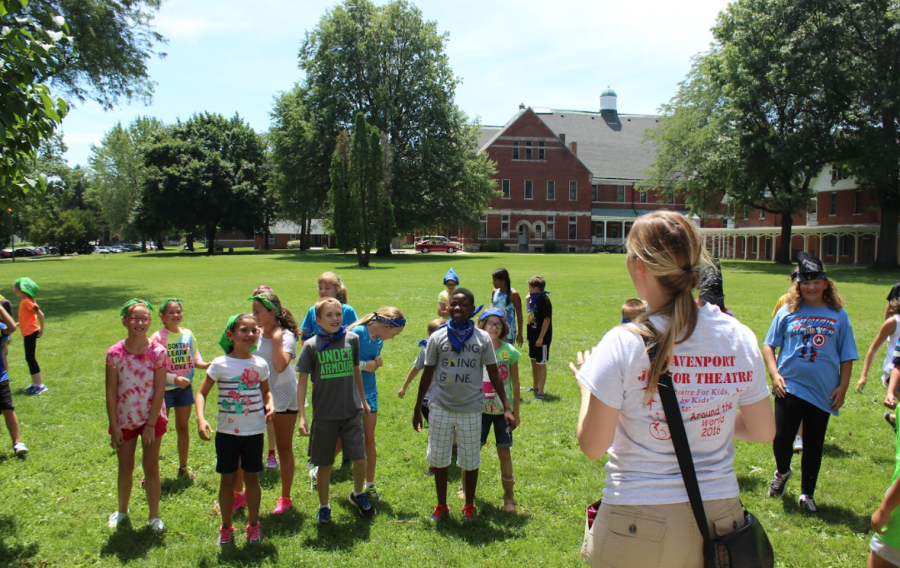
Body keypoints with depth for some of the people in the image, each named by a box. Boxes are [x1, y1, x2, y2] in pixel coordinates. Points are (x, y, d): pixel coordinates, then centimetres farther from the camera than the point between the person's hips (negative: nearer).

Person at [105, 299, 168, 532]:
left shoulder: (158, 351, -11)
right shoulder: (115, 353, -9)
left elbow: (159, 390, -10)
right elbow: (111, 392, -6)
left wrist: (151, 424, -11)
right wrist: (113, 427, -7)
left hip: (152, 418, -1)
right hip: (125, 419, 1)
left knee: (151, 467, 7)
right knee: (125, 467, 15)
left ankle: (154, 516, 22)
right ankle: (122, 511, 38)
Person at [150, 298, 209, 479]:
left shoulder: (188, 334, 3)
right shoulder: (158, 337, -11)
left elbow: (195, 359, 8)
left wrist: (206, 365, -12)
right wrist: (174, 378, -25)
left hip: (185, 387, 5)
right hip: (164, 388, -4)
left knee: (183, 427, 14)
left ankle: (183, 467, 27)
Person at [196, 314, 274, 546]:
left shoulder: (260, 364, 1)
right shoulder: (220, 364, -8)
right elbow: (202, 393, -5)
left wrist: (270, 404, -5)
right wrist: (201, 419, -20)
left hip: (254, 431, 2)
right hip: (227, 431, -2)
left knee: (252, 477, 11)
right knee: (228, 478, 8)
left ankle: (253, 524, 28)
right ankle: (226, 527, 25)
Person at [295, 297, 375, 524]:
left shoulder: (352, 339, 0)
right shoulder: (312, 346, -6)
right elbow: (302, 381, -4)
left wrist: (363, 400, 21)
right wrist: (302, 416, -9)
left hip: (352, 411, 2)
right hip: (324, 414, -1)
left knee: (360, 458, 3)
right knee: (325, 463, 9)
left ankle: (358, 494, 31)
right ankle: (324, 506, 29)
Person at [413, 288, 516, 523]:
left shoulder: (482, 338, -4)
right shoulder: (437, 337, -3)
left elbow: (494, 375, 0)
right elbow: (427, 374, 4)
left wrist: (507, 408, -6)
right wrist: (417, 409, 6)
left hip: (471, 409, -1)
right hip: (441, 407, 1)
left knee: (470, 462, 10)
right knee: (439, 459, 11)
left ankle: (469, 507, 31)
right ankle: (441, 506, 30)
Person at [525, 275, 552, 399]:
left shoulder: (544, 300, -19)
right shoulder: (534, 299, 7)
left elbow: (547, 319, -21)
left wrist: (541, 338, -21)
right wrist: (528, 300, 3)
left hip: (542, 338, -9)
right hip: (533, 335, 9)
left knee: (541, 364, -2)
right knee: (533, 361, 19)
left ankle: (540, 392, 3)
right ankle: (535, 387, 34)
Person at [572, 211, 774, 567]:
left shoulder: (624, 344, -17)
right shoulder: (740, 338, -5)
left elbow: (592, 446, -13)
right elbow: (763, 431, 6)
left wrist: (587, 385, 3)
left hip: (636, 527, -3)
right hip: (718, 518, 4)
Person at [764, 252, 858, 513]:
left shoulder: (838, 315, 3)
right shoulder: (788, 311, 1)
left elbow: (847, 356, 7)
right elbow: (768, 345, 5)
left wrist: (842, 387, 0)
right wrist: (774, 374, -6)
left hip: (823, 392, 1)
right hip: (789, 387, -1)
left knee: (814, 446, 9)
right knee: (781, 439, -3)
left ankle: (807, 494, 26)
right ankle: (782, 472, 30)